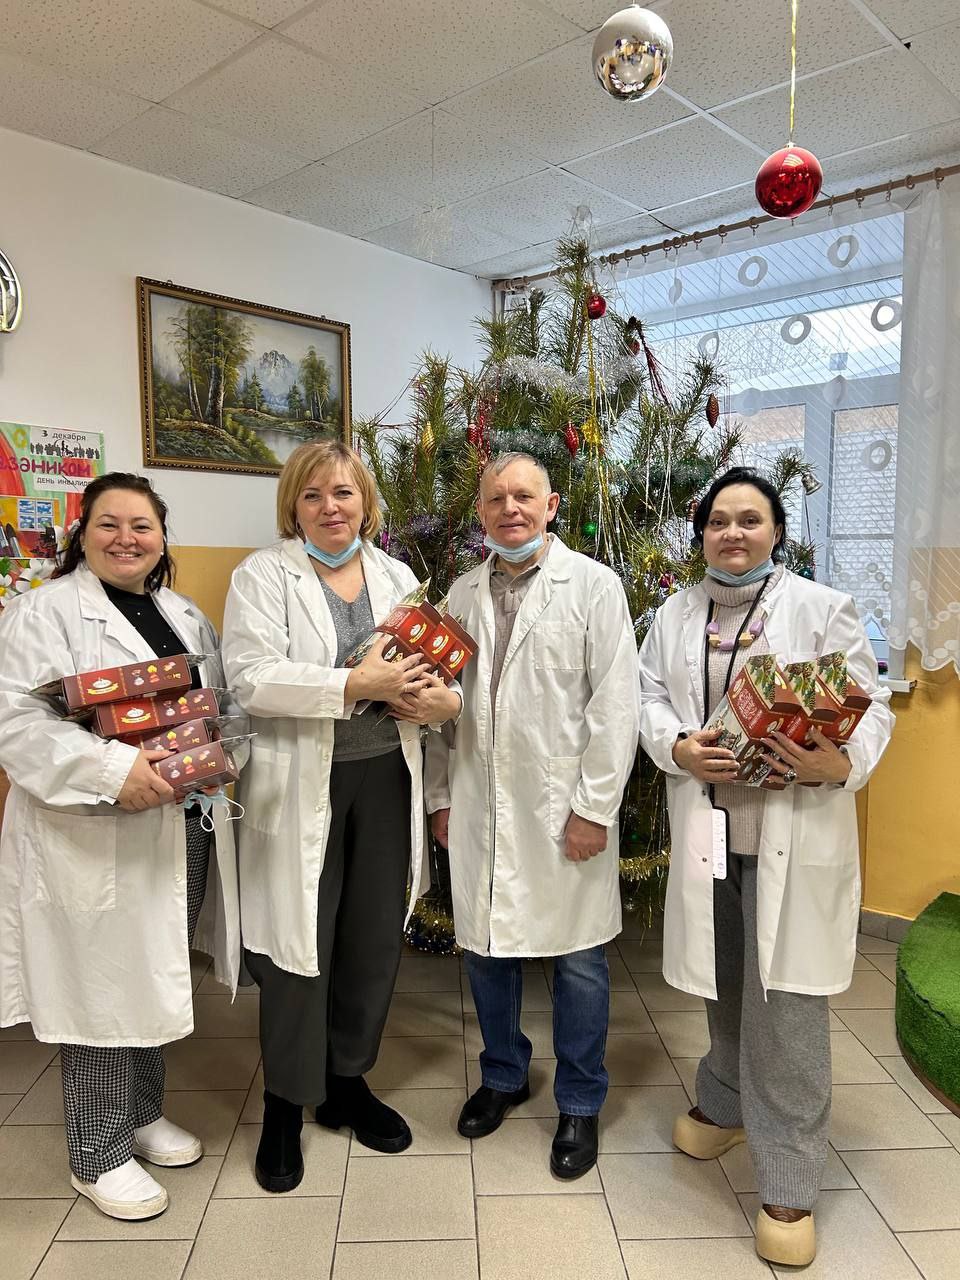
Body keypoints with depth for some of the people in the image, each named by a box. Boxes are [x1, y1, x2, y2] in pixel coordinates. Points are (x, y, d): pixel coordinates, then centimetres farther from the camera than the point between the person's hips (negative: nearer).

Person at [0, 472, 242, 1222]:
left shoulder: (186, 617, 13)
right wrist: (111, 769, -28)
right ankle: (99, 1156, 24)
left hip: (182, 832, 7)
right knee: (103, 988, 4)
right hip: (92, 841, -6)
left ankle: (143, 1114, 39)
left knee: (154, 977, 18)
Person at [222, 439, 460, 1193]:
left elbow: (432, 665, 7)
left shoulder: (398, 576, 10)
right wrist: (356, 685, -25)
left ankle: (347, 1083, 36)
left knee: (376, 941, 14)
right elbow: (251, 677, -17)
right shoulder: (263, 575, -4)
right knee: (300, 947, 5)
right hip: (302, 785, -4)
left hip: (386, 778, 5)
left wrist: (443, 697, -16)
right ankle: (285, 1106, 28)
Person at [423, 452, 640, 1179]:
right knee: (486, 943, 15)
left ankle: (580, 1103, 30)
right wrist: (440, 795, 9)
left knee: (578, 958, 8)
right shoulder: (462, 594, 8)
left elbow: (616, 704, -8)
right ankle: (503, 1075, 39)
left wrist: (594, 807, -11)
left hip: (563, 807, -3)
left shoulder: (595, 586, -4)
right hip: (479, 806, 4)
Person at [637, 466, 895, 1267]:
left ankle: (790, 1183, 17)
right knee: (721, 983, 19)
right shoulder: (677, 612, 8)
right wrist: (676, 747, -13)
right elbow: (649, 695, 7)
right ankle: (727, 1104, 45)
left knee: (784, 999, -1)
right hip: (705, 827, 4)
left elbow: (871, 706, -5)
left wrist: (843, 765, -24)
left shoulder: (822, 607, -4)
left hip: (795, 833, -4)